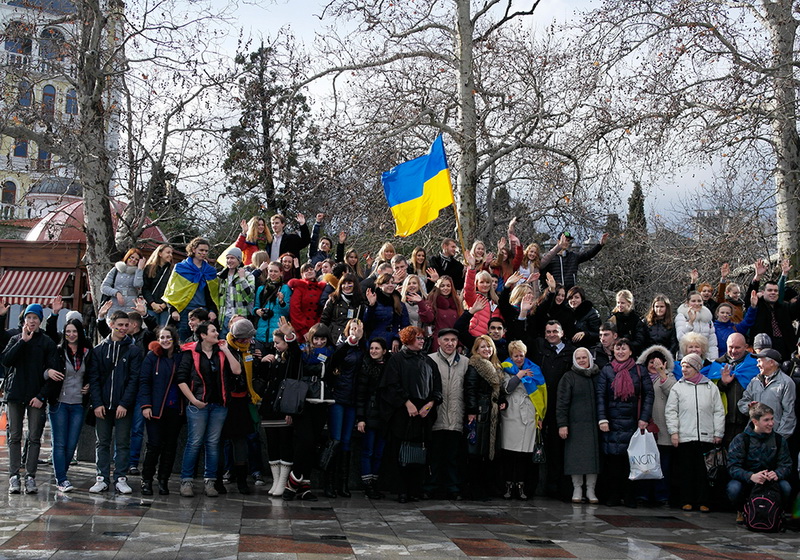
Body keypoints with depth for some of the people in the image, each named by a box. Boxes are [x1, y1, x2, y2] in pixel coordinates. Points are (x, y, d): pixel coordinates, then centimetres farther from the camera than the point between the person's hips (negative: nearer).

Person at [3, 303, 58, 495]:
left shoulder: (47, 342, 3)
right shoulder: (16, 339, 11)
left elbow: (52, 371, -2)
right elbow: (6, 360, -6)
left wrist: (42, 396, -10)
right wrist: (23, 341, -9)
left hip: (36, 396, -2)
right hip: (15, 393, 2)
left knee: (34, 437, -2)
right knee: (15, 436, 3)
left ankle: (30, 476, 2)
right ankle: (14, 476, 5)